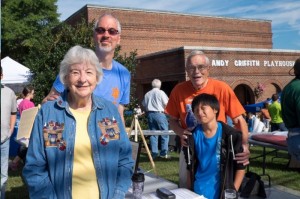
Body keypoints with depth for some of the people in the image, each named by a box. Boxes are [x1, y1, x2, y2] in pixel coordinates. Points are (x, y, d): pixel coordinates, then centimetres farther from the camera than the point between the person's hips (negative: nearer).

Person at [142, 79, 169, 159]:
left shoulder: (147, 94, 9)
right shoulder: (161, 93, -5)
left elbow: (144, 105, 10)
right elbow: (166, 104, -8)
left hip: (150, 114, 5)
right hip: (159, 114, -5)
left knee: (153, 134, 9)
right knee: (164, 134, 3)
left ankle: (154, 153, 9)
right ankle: (164, 153, 0)